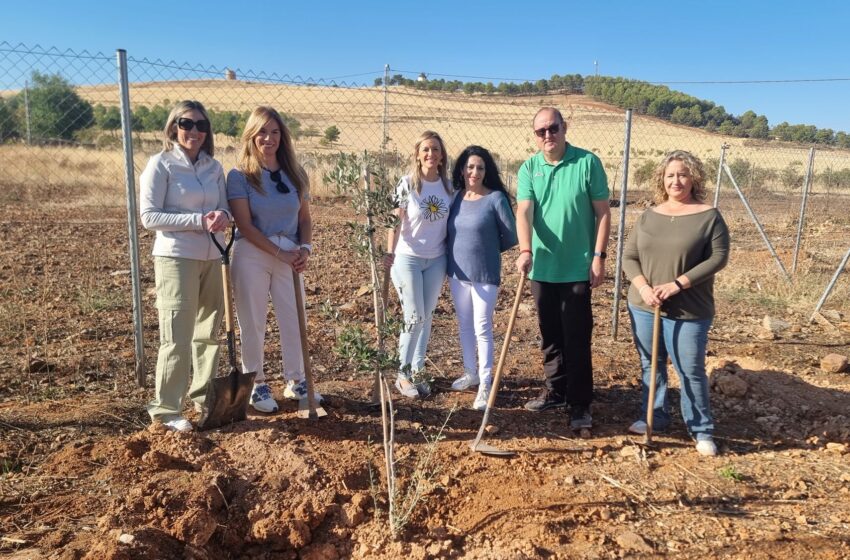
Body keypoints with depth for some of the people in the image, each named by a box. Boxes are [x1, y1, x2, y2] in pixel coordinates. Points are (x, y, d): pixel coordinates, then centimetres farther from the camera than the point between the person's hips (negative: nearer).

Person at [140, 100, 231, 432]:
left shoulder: (214, 167, 9)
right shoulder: (160, 164, -5)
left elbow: (224, 207, 12)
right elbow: (149, 216, -11)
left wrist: (223, 217, -13)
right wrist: (198, 220, -20)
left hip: (213, 259, 6)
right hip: (176, 259, -5)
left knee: (209, 331, 13)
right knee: (177, 336, -4)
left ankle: (204, 394, 30)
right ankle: (166, 408, 10)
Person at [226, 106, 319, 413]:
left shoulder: (295, 174, 6)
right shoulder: (239, 175, -6)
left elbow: (305, 218, 10)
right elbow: (245, 225, -11)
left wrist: (304, 248, -8)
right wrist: (280, 253, -14)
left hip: (290, 255, 4)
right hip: (252, 255, -3)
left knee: (294, 318, 9)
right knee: (253, 323, 5)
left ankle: (295, 381, 25)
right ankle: (256, 385, 22)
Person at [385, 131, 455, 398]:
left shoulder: (449, 186, 3)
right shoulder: (407, 184, -8)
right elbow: (395, 221, -11)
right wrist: (389, 251, -23)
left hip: (436, 260, 4)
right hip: (407, 258, -4)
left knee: (427, 317, 9)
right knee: (414, 317, -5)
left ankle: (418, 371, 23)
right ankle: (403, 374, 10)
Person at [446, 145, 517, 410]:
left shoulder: (496, 198, -12)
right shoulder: (455, 197, 3)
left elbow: (511, 236, -7)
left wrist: (488, 250, 4)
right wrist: (461, 249, 1)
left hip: (484, 274, -5)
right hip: (457, 273, 6)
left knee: (482, 328, -1)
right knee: (464, 325, 17)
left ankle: (485, 383, 11)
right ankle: (470, 373, 33)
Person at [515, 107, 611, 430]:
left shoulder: (587, 163, -5)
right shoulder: (529, 169, 2)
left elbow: (603, 212, -4)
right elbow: (524, 212, -11)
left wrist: (599, 257, -10)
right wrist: (525, 251, -27)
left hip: (578, 268, -4)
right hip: (543, 268, 4)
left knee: (576, 339, 0)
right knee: (550, 336, 15)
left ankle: (580, 404, 11)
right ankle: (556, 391, 30)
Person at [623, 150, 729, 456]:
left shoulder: (709, 216, -5)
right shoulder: (648, 216, 6)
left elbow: (718, 257, -10)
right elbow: (629, 256, 5)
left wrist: (677, 284, -18)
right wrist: (643, 287, -13)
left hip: (689, 311, -4)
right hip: (643, 307, 4)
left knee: (691, 371, 2)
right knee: (651, 364, 14)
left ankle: (702, 430, 18)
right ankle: (655, 417, 31)